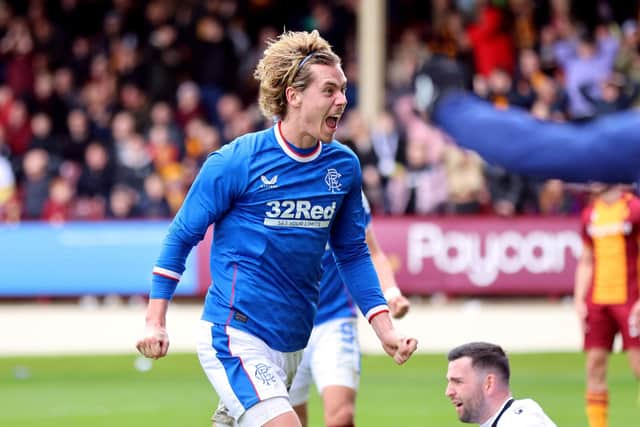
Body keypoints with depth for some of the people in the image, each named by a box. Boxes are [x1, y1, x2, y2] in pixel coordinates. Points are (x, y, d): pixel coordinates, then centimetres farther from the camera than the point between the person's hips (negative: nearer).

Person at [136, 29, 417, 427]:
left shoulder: (344, 166, 6)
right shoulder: (236, 161, -9)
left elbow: (352, 253, 16)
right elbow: (182, 236, 0)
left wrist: (385, 330, 6)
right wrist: (155, 322, -3)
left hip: (292, 344, 6)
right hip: (235, 338, -6)